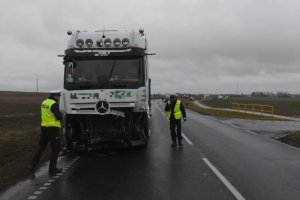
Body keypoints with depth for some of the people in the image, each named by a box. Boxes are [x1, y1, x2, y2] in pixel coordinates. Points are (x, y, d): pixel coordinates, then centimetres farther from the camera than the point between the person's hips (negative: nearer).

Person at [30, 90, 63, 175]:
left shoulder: (44, 102, 10)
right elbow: (59, 117, -20)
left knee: (41, 147, 17)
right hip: (53, 128, -8)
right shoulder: (54, 104, -16)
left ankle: (33, 166, 15)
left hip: (44, 127, 8)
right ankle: (52, 169, 8)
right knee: (55, 149, 4)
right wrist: (60, 114, 2)